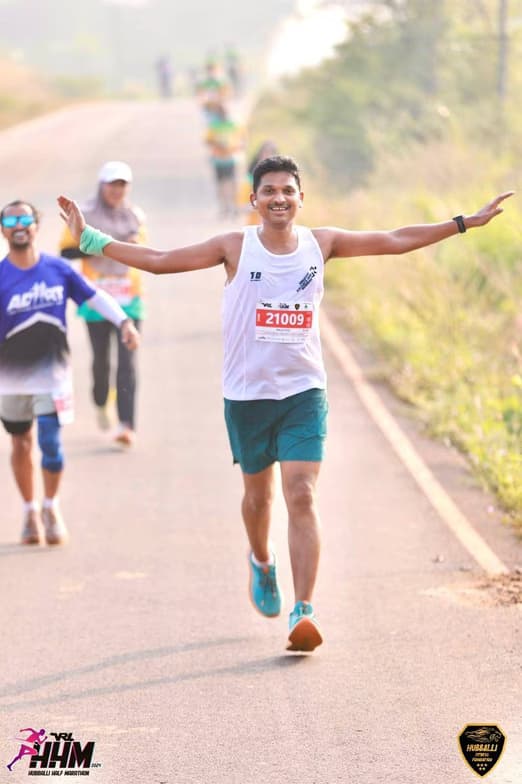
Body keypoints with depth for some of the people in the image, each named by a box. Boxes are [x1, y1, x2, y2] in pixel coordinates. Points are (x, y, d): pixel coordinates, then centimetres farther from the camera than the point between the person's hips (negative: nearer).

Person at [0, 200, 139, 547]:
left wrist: (124, 321, -7)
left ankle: (52, 508, 14)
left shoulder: (58, 269, -4)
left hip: (52, 371, 0)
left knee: (51, 442, -10)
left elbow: (94, 296, 4)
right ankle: (30, 512, 28)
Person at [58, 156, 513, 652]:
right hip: (247, 393, 0)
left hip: (303, 392, 0)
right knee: (258, 494, 15)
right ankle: (261, 563, 48)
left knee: (302, 497, -13)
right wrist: (90, 239, -8)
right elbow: (160, 261, -4)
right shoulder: (236, 248, -5)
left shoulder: (321, 243, 0)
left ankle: (304, 611, -17)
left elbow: (396, 241, 7)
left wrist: (465, 223, 7)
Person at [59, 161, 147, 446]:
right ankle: (101, 403, 38)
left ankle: (127, 425, -13)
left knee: (127, 363, -8)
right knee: (101, 359, 7)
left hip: (129, 299, 1)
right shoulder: (85, 215, -1)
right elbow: (66, 251, -2)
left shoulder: (136, 216, 9)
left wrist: (137, 246, 0)